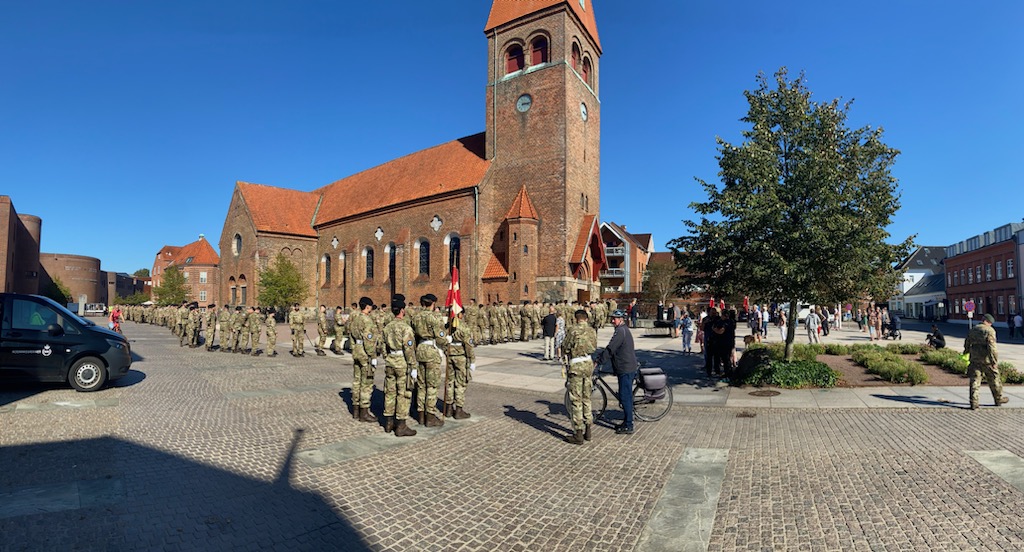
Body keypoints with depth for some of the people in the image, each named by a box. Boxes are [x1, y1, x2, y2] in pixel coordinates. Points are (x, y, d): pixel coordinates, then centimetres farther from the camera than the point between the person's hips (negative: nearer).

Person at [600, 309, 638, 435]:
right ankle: (627, 422, 25)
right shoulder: (624, 330, 17)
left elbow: (610, 349, -20)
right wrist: (602, 357, 21)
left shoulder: (620, 331, -17)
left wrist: (599, 361, -13)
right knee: (626, 396, 16)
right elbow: (613, 349, 23)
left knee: (625, 397, -5)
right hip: (628, 368, 11)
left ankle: (628, 426, 0)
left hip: (625, 369, -11)